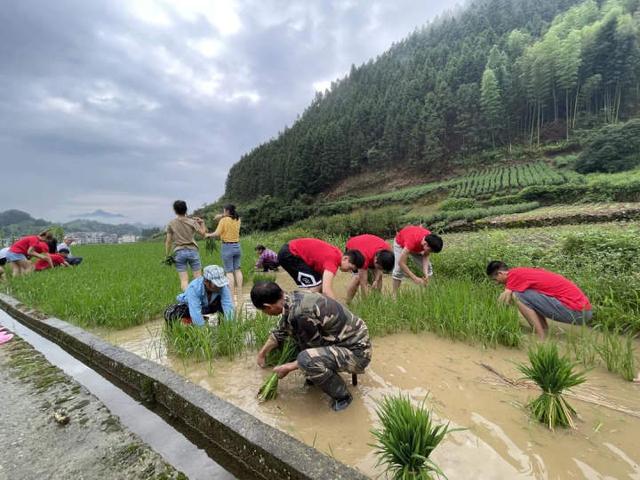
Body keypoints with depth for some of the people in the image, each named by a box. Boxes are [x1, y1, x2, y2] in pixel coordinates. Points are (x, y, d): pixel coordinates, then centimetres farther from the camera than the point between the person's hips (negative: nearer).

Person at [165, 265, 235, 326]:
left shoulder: (222, 286, -32)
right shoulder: (193, 288, -39)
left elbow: (228, 306, -36)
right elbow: (195, 314, -44)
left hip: (208, 306, 3)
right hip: (188, 306, -3)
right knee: (170, 314, -29)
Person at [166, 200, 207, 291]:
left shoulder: (171, 224, 2)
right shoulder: (192, 222, -1)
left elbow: (168, 241, 4)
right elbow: (203, 233, -2)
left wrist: (167, 255, 12)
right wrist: (202, 223, 11)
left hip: (179, 252, 0)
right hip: (192, 250, 0)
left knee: (184, 280, 0)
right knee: (198, 278, 6)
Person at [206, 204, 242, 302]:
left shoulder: (224, 220, -9)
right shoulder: (237, 220, 7)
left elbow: (217, 234, -12)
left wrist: (208, 235, 5)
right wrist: (222, 216, 7)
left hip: (227, 247, -5)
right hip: (237, 246, 5)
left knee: (229, 272, -1)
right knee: (237, 270, 13)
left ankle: (231, 295, -1)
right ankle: (239, 294, 16)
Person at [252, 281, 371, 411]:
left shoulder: (300, 313, -30)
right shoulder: (294, 298, -3)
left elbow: (315, 353, -16)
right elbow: (280, 330, 16)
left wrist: (288, 368, -4)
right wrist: (262, 353, 25)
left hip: (357, 351, -9)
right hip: (343, 341, 9)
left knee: (306, 359, -30)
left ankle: (342, 396, -3)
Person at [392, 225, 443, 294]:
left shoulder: (430, 239, -31)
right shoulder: (412, 241, -46)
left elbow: (426, 257, -19)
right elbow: (401, 263, -43)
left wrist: (425, 273, -34)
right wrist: (415, 278, -43)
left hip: (418, 245, 5)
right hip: (400, 243, -5)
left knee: (428, 268, -4)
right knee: (399, 269, -20)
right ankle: (394, 295, -10)